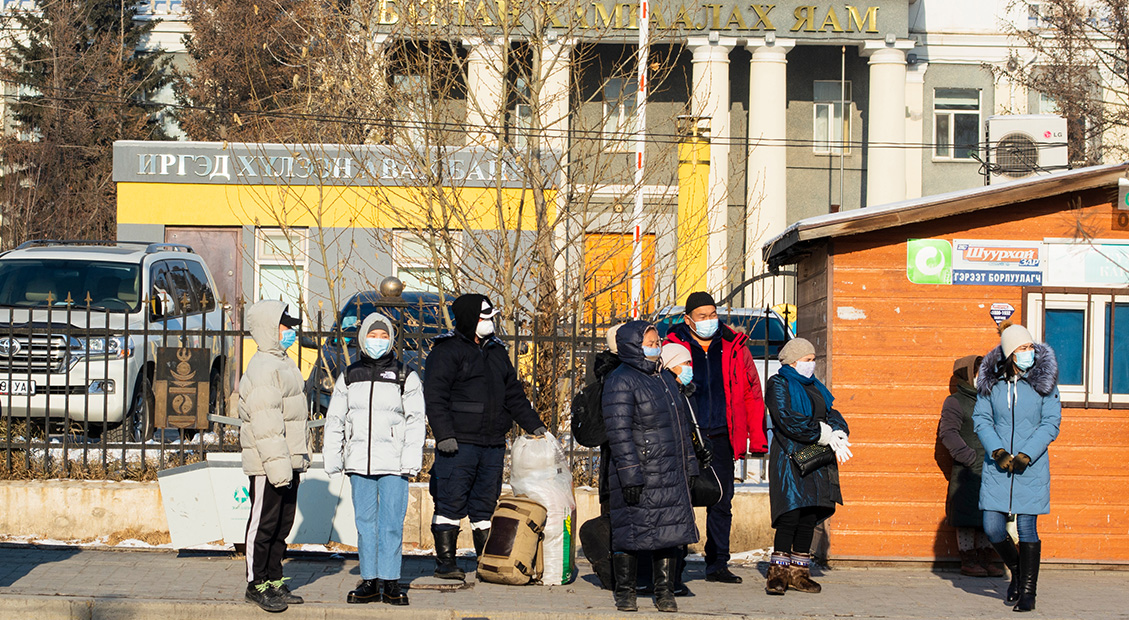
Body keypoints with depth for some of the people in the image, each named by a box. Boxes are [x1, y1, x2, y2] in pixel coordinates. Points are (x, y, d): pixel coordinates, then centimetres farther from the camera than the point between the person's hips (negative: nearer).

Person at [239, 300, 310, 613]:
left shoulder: (284, 363, 18)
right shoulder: (263, 368, -15)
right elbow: (266, 423, -20)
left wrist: (300, 456, 22)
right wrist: (277, 465, -23)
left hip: (287, 462, 10)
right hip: (267, 462, -10)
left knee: (283, 523, 13)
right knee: (264, 523, -2)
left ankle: (274, 581, 21)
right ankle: (256, 584, 5)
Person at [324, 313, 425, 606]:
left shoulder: (406, 377, 4)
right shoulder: (349, 376, 12)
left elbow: (416, 421, 1)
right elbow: (334, 420, 15)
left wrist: (412, 459, -9)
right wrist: (332, 458, 9)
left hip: (393, 463, -3)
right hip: (359, 462, 3)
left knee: (391, 523, -4)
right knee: (365, 523, 6)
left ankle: (390, 582, 3)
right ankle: (369, 582, 11)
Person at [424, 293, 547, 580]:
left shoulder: (497, 352, 19)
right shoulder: (446, 351, -4)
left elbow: (514, 394, 24)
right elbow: (435, 397, -11)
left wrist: (534, 426, 16)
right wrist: (444, 434, -19)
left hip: (493, 445, 7)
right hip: (458, 444, -6)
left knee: (486, 503, 10)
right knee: (451, 502, -4)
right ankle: (445, 562, 2)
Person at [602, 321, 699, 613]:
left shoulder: (665, 378, 16)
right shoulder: (621, 381, -10)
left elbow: (682, 425, 22)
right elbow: (619, 432, -15)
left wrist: (688, 466, 18)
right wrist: (630, 475, -20)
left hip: (670, 474, 7)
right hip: (639, 475, -7)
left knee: (670, 530, 6)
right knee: (631, 533, -1)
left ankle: (665, 591, 14)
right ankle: (625, 592, 10)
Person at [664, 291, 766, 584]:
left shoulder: (734, 346, 8)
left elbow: (751, 393, 11)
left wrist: (757, 438, 6)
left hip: (720, 437, 2)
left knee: (722, 501, 6)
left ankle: (717, 564, 15)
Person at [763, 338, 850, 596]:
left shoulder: (815, 387, 21)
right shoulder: (779, 385, -3)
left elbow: (832, 415, 15)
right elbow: (788, 421, -16)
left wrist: (838, 433, -8)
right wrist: (824, 434, -15)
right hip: (790, 457, -7)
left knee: (809, 516, 5)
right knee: (790, 514, -15)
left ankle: (799, 572, 11)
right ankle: (778, 572, -11)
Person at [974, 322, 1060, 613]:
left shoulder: (1044, 381, -4)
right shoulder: (991, 381, 1)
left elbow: (1051, 423, -5)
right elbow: (981, 419, 2)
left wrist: (1026, 455, -14)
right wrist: (997, 451, -12)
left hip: (1032, 467, -2)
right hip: (997, 466, 2)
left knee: (1027, 528, -3)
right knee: (993, 528, 0)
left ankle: (1028, 591, 8)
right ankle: (1016, 570, 29)